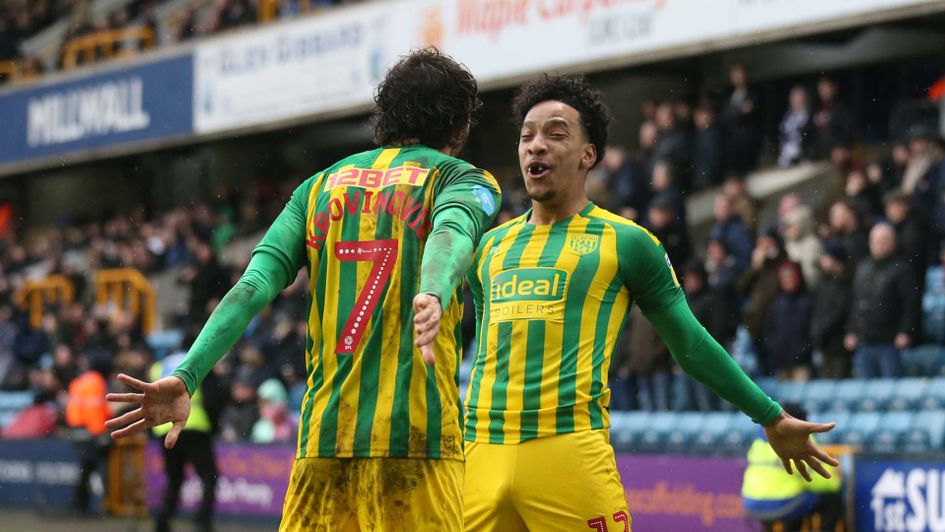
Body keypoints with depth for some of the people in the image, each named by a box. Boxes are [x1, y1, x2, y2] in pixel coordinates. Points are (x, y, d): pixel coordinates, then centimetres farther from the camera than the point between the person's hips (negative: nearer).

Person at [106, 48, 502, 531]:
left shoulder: (320, 186, 19)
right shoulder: (462, 178, 8)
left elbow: (254, 285, 4)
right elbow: (451, 233, -18)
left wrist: (187, 375, -5)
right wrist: (433, 298, -38)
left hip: (322, 434, 4)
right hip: (415, 433, -4)